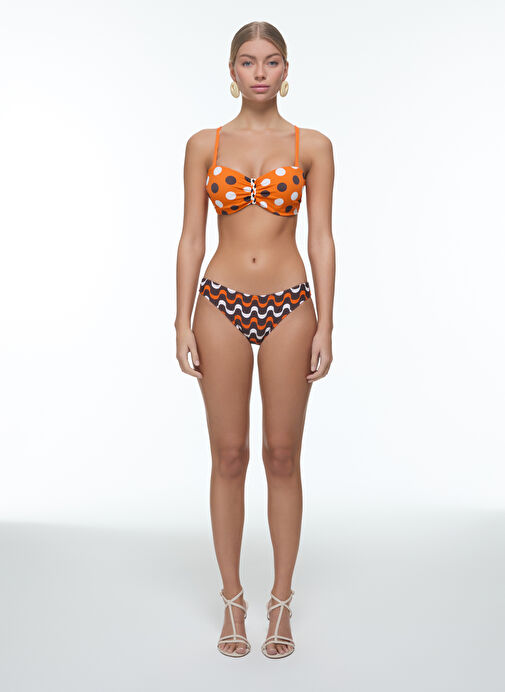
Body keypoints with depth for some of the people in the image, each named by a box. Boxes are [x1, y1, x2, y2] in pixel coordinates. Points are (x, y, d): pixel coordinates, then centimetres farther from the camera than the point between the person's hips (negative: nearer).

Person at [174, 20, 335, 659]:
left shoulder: (312, 146, 4)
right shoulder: (204, 145, 5)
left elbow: (321, 239, 2)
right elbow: (191, 238, 4)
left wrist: (325, 326, -4)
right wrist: (183, 324, -3)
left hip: (289, 307, 0)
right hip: (222, 306, 1)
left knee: (283, 457, 6)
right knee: (228, 457, 5)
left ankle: (281, 603, 20)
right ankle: (232, 601, 20)